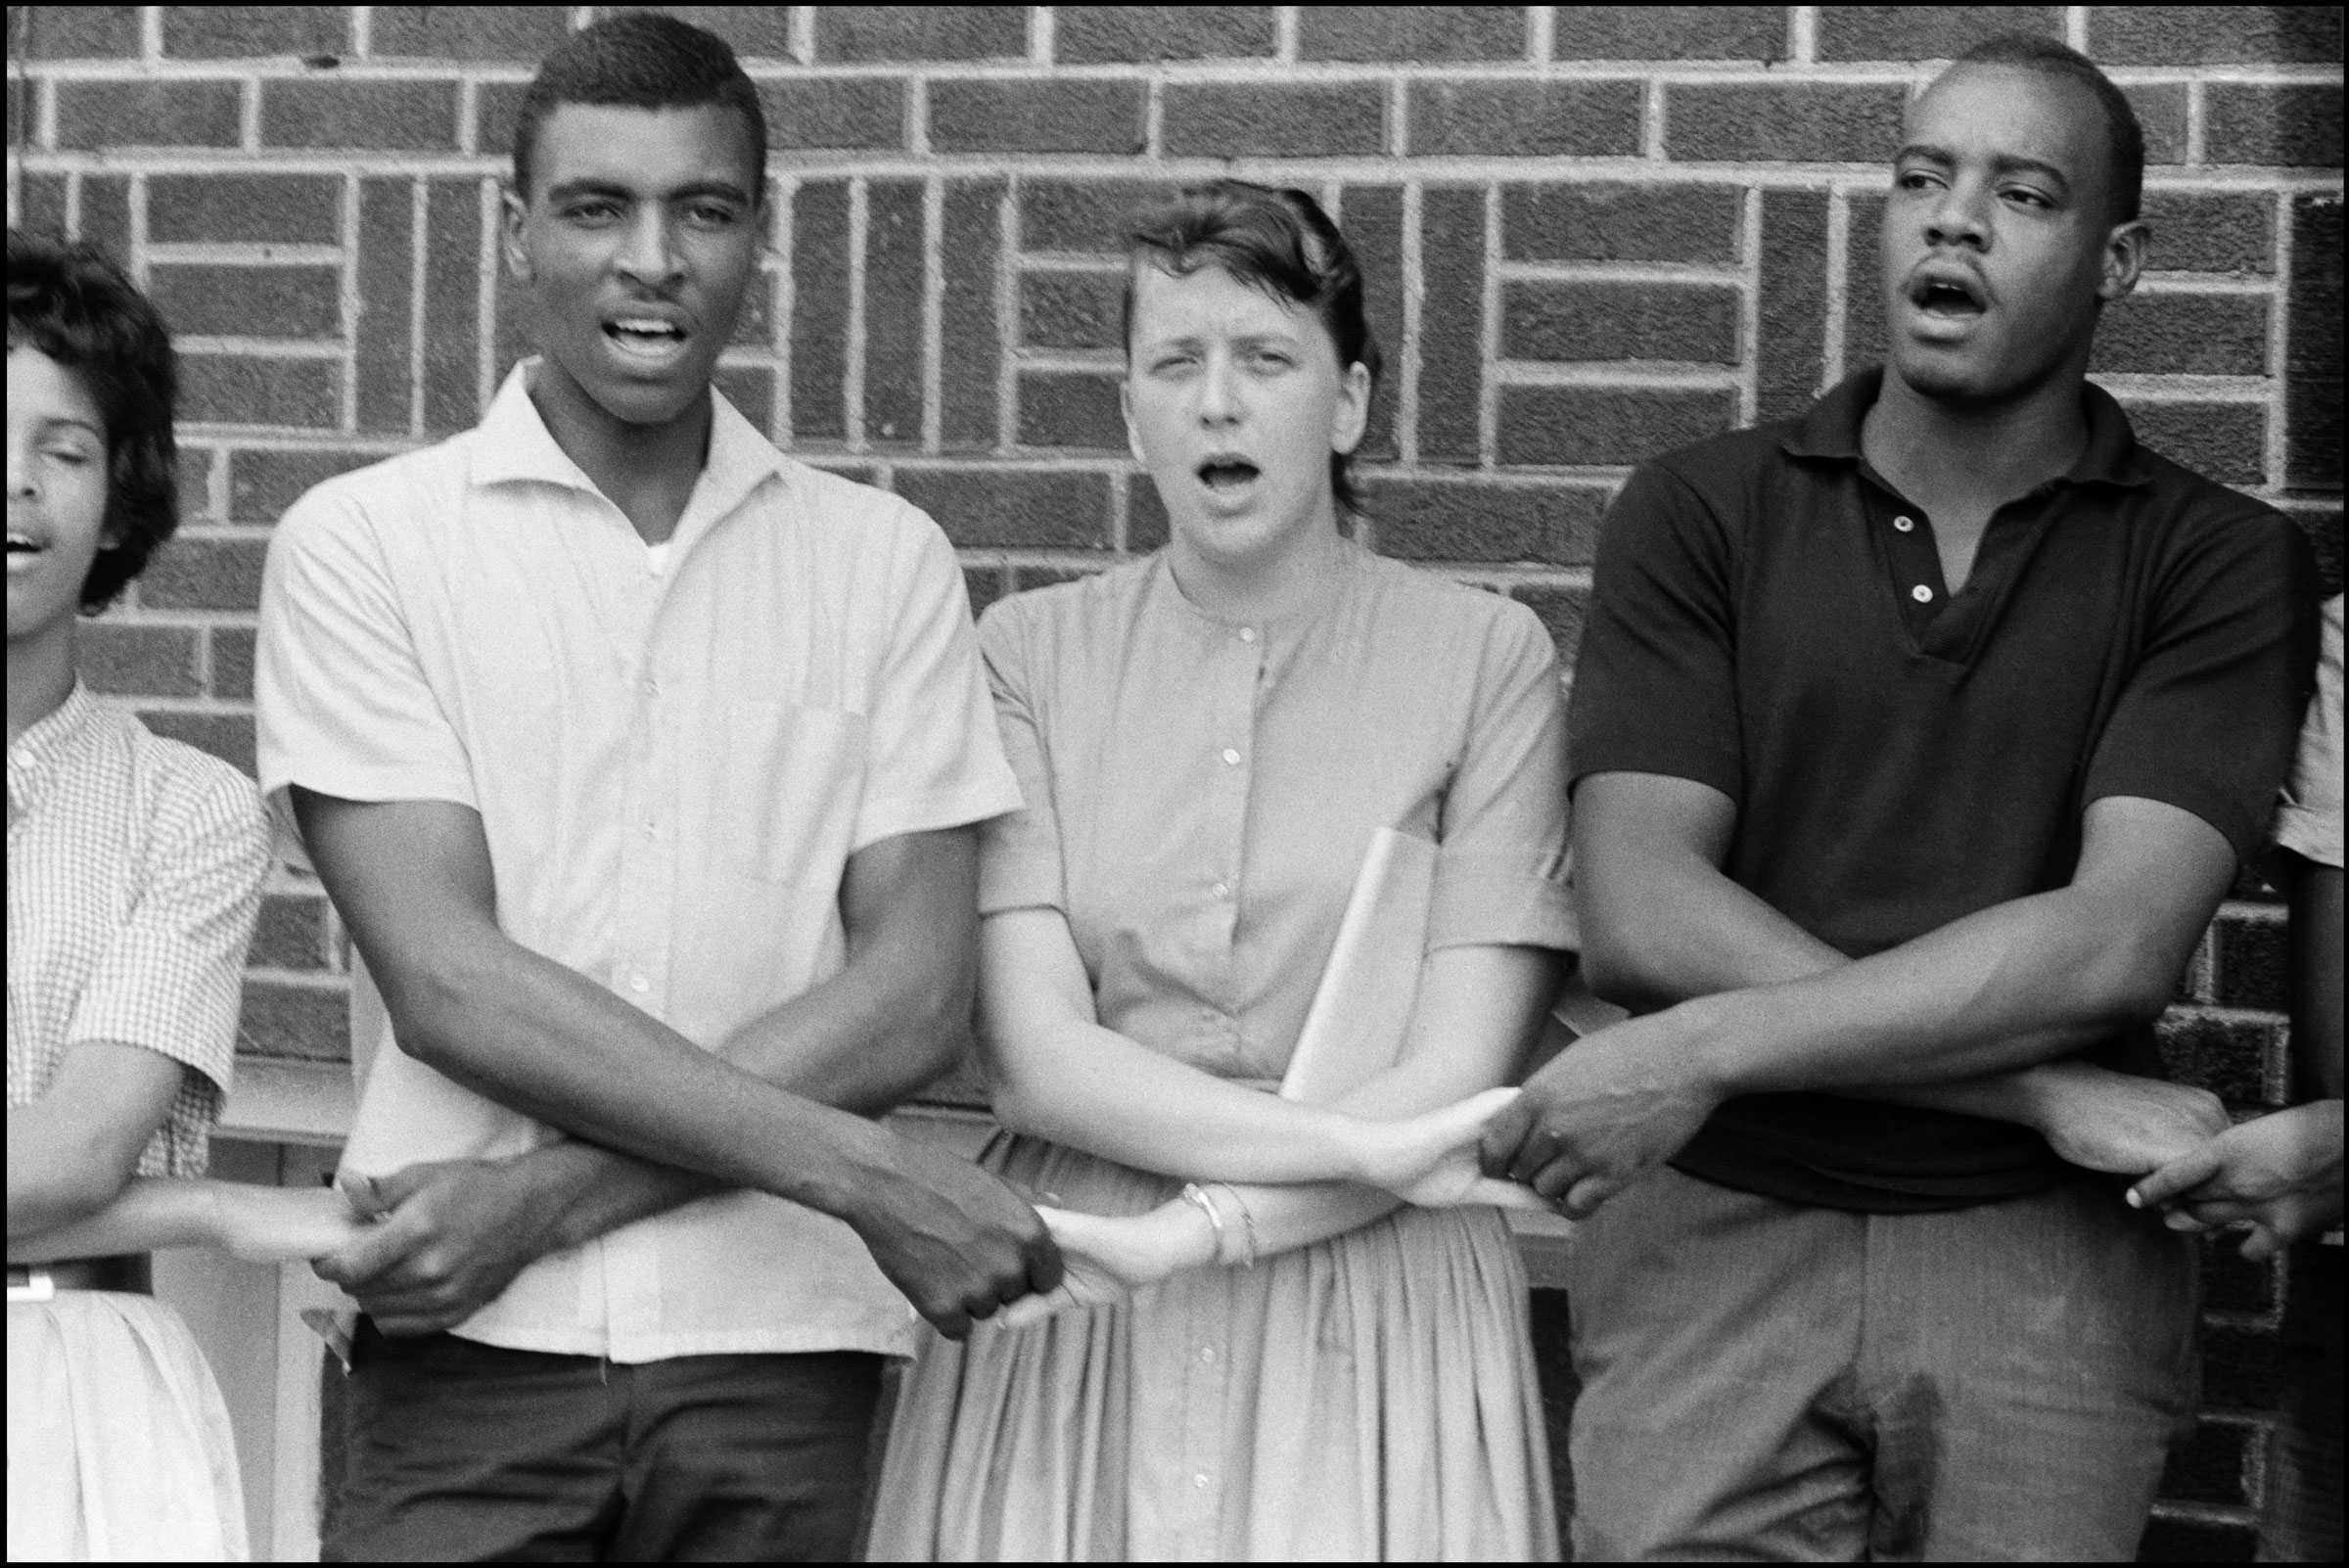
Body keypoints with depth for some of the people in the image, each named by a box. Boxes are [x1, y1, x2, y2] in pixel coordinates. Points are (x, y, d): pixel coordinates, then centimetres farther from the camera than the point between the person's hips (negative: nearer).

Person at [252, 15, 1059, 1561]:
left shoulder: (882, 560, 7)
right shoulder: (362, 545, 1)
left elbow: (914, 997, -1)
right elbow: (445, 980, -8)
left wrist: (555, 1190, -12)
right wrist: (851, 1171, -14)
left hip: (779, 1345, 2)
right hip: (473, 1341, -1)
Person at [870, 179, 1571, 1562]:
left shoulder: (1485, 655, -2)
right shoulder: (1031, 655, 2)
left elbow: (1455, 1084, -8)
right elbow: (1037, 1061, -7)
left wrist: (1181, 1236, -16)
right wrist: (1362, 1148, -15)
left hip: (1373, 1306, -1)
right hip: (1069, 1308, 1)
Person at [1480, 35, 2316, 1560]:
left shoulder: (2221, 562, 2)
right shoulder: (1703, 510, 4)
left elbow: (2116, 943, -11)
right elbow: (1640, 916, -8)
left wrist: (1706, 1051, -16)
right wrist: (2048, 1092, -14)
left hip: (2047, 1260, 0)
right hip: (1714, 1240, 0)